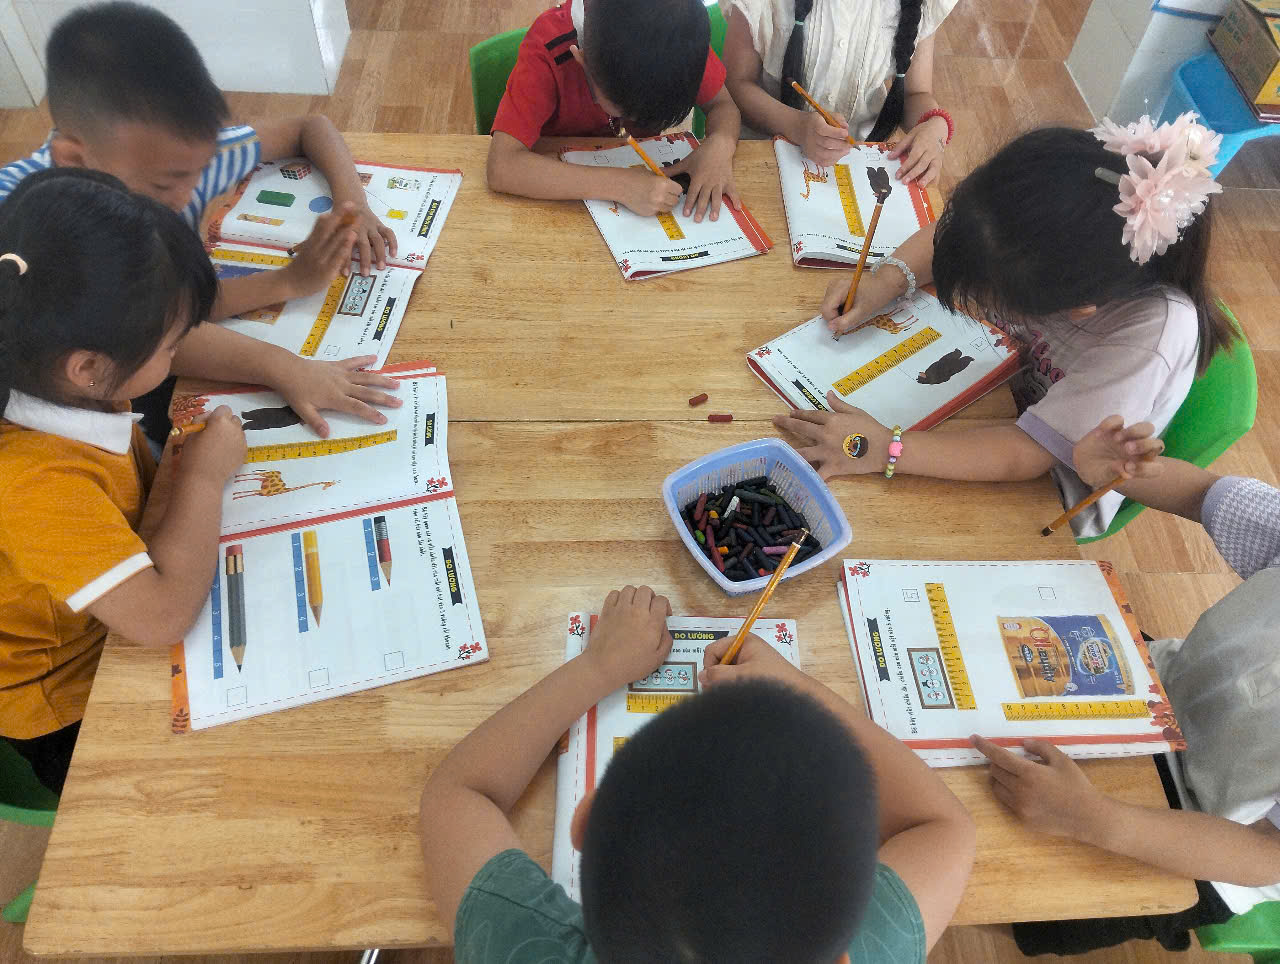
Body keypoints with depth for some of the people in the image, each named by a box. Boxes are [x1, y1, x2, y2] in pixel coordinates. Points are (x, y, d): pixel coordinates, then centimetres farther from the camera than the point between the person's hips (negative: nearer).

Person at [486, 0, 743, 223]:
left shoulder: (683, 32, -26)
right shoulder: (547, 50, -34)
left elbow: (723, 105, -10)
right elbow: (501, 168, -42)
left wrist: (719, 143, -34)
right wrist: (619, 185, -49)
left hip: (645, 167, 3)